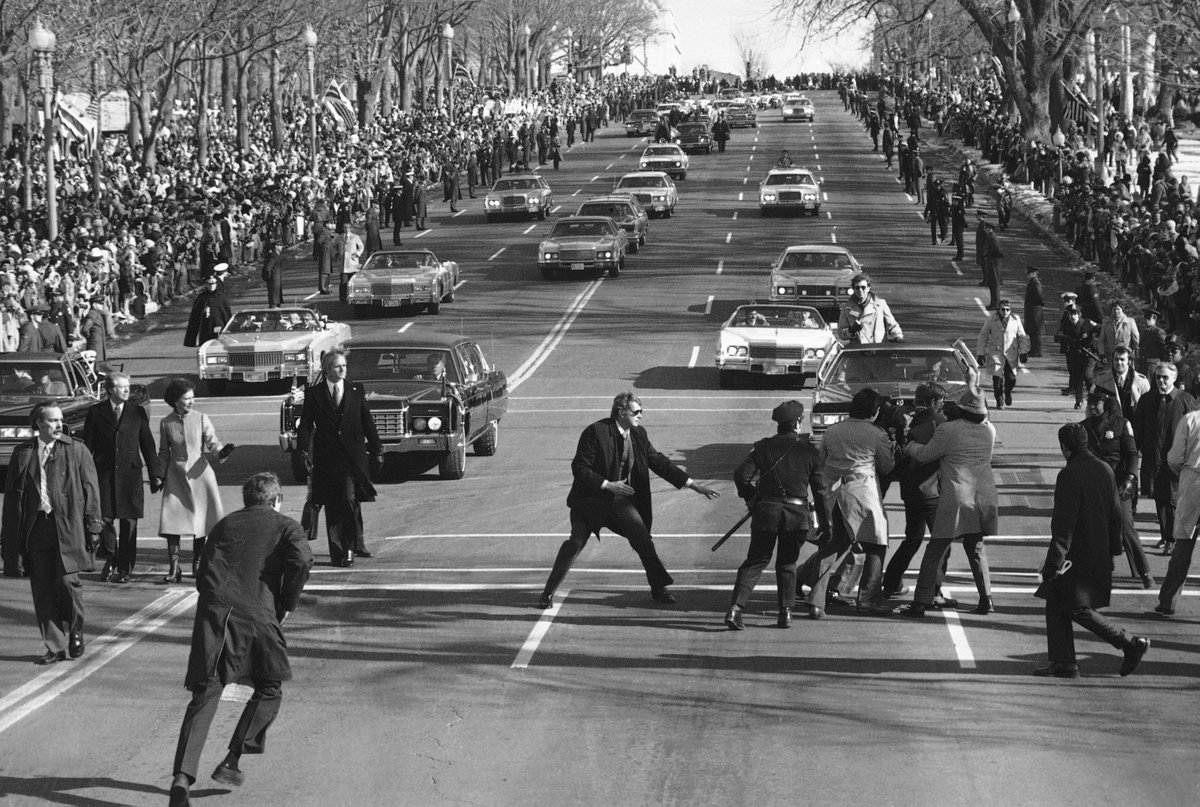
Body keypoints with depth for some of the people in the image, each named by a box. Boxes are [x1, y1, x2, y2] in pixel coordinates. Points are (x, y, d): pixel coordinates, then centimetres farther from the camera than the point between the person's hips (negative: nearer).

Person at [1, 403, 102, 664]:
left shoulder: (76, 450, 5)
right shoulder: (23, 453, 10)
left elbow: (90, 489, 5)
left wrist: (92, 525, -2)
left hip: (67, 527, -2)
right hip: (35, 527, 2)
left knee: (66, 581, -10)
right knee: (42, 589, 2)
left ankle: (75, 631, 16)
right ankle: (55, 647, 10)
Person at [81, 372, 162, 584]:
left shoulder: (137, 412, 8)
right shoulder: (95, 412, 4)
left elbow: (147, 445, 9)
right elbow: (87, 445, 5)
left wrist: (155, 474, 4)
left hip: (130, 473, 1)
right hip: (104, 474, -1)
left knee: (128, 522, 0)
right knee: (104, 519, -2)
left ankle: (124, 568, 9)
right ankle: (110, 560, 21)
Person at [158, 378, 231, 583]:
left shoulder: (201, 419, -1)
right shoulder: (166, 423, 2)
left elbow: (212, 442, -5)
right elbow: (163, 453, 11)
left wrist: (221, 452, -25)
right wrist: (161, 475, 6)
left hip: (199, 472, 0)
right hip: (176, 475, 0)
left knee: (201, 518, 4)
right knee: (172, 520, -8)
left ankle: (197, 562, 20)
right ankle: (174, 567, -5)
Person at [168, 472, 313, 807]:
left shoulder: (224, 525, 27)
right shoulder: (286, 526, 15)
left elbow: (202, 575, 25)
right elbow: (302, 560, -5)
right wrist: (286, 605, 6)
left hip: (213, 612, 3)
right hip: (257, 613, -3)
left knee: (204, 695, 0)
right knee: (269, 690, 17)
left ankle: (182, 776, -16)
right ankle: (232, 761, 6)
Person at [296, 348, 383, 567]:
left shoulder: (356, 390, 8)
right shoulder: (313, 393, 4)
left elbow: (367, 421, 11)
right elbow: (305, 424, 3)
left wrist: (376, 450, 11)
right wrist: (304, 452, -7)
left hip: (353, 456, 0)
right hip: (326, 457, 0)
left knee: (350, 500, -8)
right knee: (332, 505, 1)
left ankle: (353, 546, 5)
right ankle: (337, 552, 5)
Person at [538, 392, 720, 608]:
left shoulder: (638, 435, 2)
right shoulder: (595, 432, -17)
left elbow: (659, 462, 9)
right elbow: (579, 468, -16)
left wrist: (693, 485, 5)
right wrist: (608, 485, -24)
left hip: (621, 500, 5)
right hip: (592, 500, -5)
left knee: (644, 540, -4)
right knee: (576, 542, -12)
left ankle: (659, 588, 12)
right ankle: (549, 592, 2)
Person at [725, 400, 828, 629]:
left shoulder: (764, 447, 2)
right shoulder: (808, 451, 2)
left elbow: (741, 475, -7)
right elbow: (819, 490, 5)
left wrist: (750, 497, 11)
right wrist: (824, 523, 12)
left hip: (766, 510, 0)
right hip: (797, 514, 0)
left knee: (755, 561, 7)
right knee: (787, 563, 17)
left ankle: (736, 607, -9)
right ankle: (786, 612, 12)